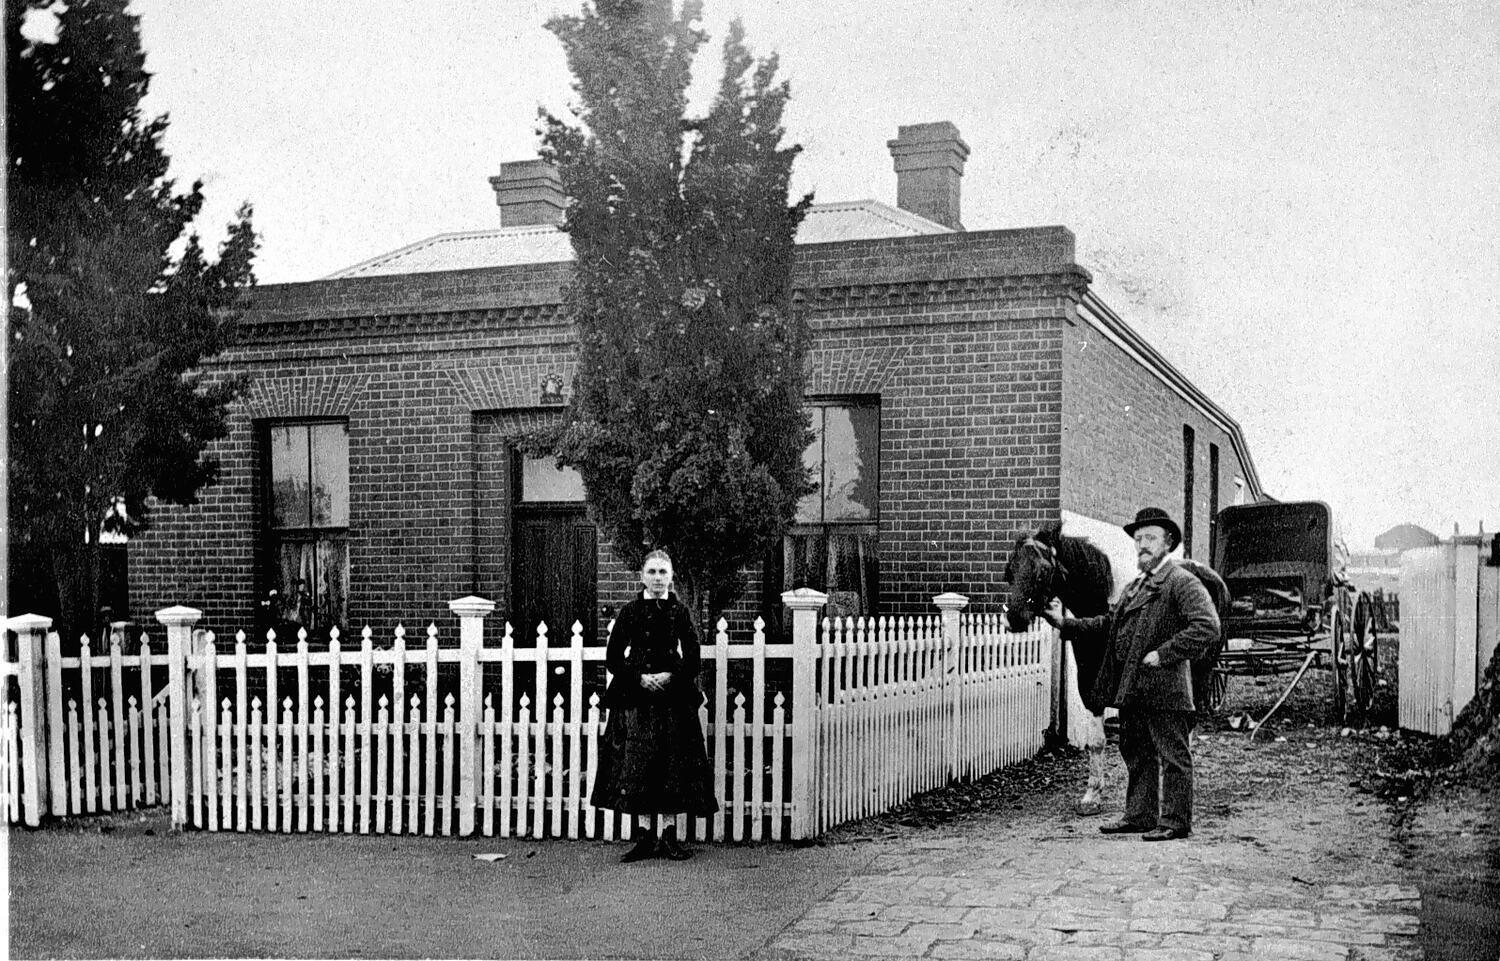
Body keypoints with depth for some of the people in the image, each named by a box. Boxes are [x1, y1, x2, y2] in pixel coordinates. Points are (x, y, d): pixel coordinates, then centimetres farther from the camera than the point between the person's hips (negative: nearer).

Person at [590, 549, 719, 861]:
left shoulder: (679, 612, 6)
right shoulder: (630, 612, 4)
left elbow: (693, 660, 4)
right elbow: (613, 659, 3)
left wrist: (671, 676, -12)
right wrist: (639, 677, -10)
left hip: (673, 697, 1)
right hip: (636, 698, 0)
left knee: (673, 768, 1)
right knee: (638, 766, -2)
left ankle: (670, 837, 9)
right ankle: (645, 836, 4)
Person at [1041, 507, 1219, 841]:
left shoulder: (1183, 583, -8)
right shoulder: (1134, 587, 20)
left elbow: (1207, 627, -20)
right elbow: (1106, 625, 21)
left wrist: (1164, 654, -21)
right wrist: (1064, 623, 9)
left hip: (1165, 688, -9)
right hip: (1131, 689, 9)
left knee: (1173, 757, 1)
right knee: (1136, 755, 15)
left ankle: (1175, 821, 7)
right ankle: (1139, 815, 24)